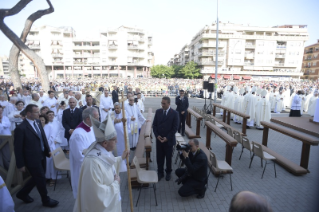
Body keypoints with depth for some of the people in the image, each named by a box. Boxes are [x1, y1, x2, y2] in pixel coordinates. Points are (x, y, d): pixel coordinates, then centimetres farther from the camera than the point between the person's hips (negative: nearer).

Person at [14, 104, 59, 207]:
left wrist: (48, 150, 7)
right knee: (41, 179, 9)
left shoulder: (37, 122, -1)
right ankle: (46, 200, 31)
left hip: (41, 156, 7)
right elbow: (18, 148, -14)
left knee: (37, 178, 24)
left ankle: (23, 193, 48)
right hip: (32, 159, -7)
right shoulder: (21, 128, -21)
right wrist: (21, 164, -9)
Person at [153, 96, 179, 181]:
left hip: (169, 140, -2)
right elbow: (154, 124, 4)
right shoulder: (158, 111, 0)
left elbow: (175, 127, -10)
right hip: (159, 139, 3)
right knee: (159, 157, 11)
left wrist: (167, 138, -15)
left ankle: (168, 172, 34)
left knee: (168, 157, 14)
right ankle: (160, 172, 29)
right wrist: (157, 135, -9)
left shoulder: (174, 113, -10)